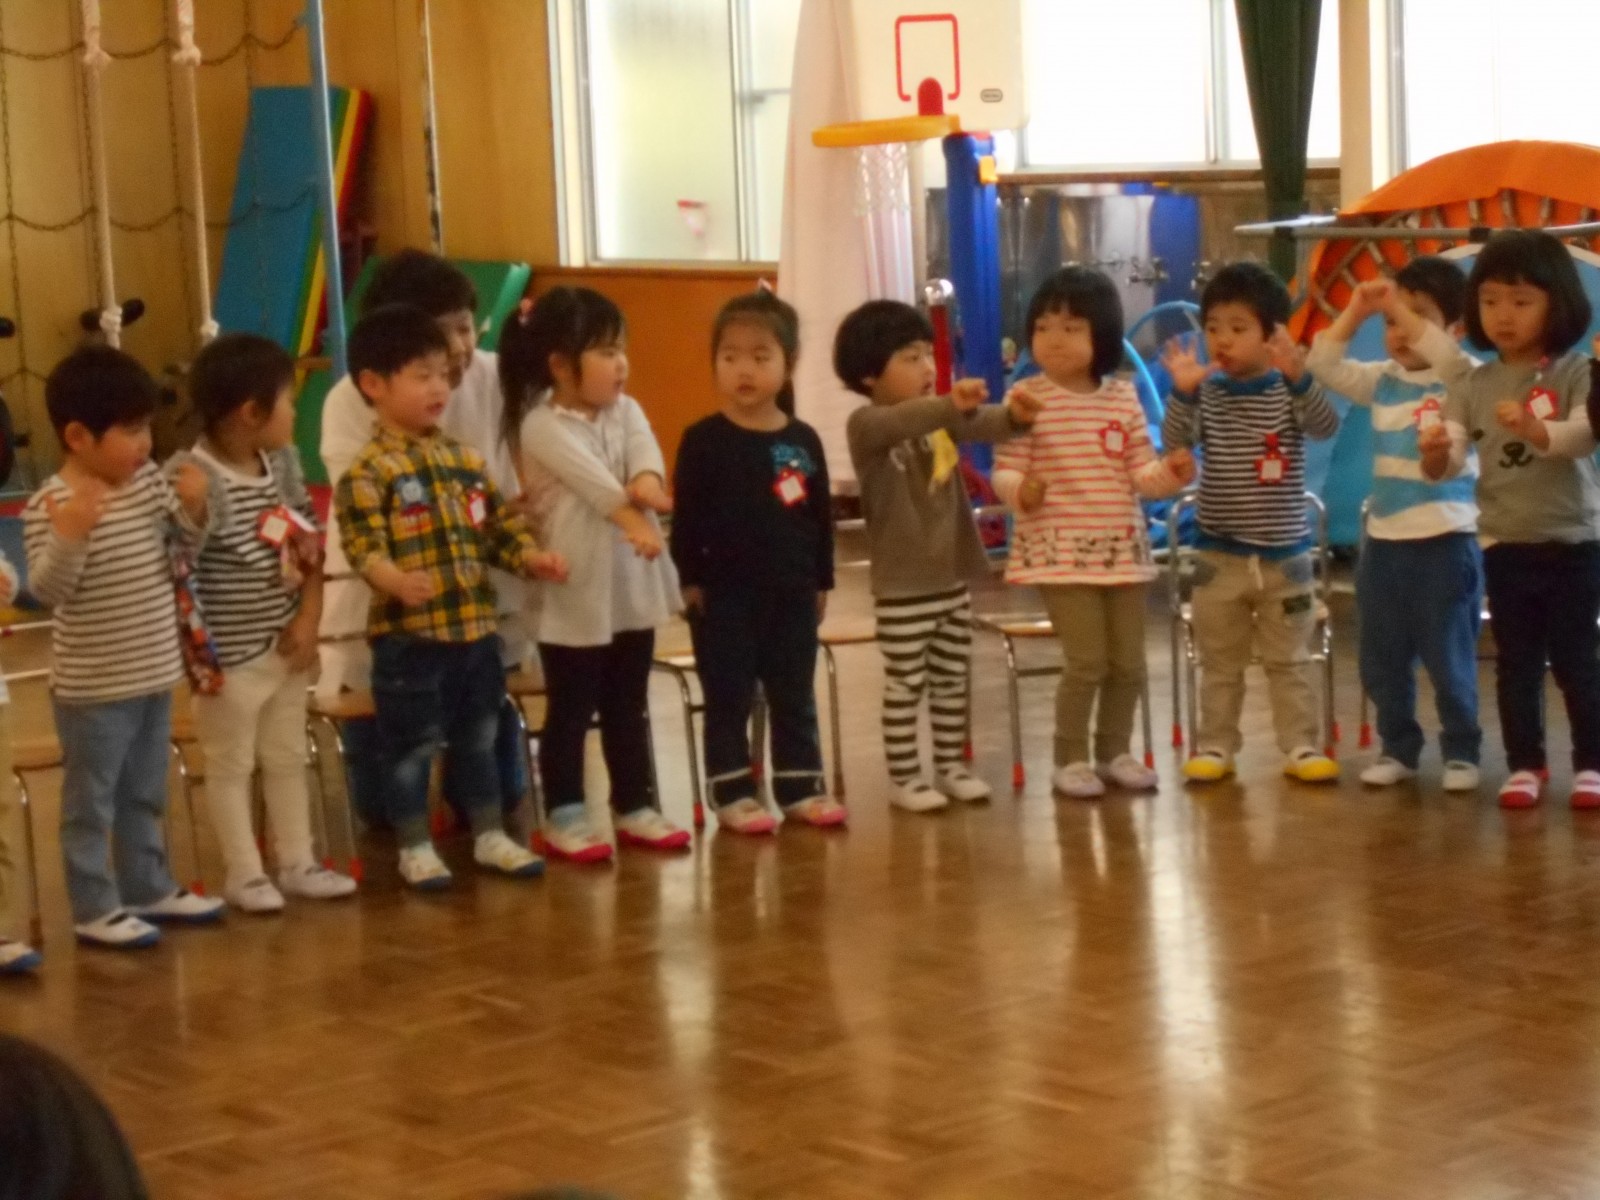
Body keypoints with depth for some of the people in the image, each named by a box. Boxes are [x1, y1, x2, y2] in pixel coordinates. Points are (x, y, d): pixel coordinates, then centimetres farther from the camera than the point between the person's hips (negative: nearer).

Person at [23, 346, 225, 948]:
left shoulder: (149, 480, 1)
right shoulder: (50, 504, -19)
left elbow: (187, 542, 11)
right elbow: (47, 590, -23)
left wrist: (194, 508, -9)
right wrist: (69, 535, -38)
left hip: (154, 674, 7)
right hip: (93, 688, -7)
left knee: (145, 795, 21)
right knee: (91, 801, 6)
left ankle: (148, 888, 35)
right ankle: (95, 909, 15)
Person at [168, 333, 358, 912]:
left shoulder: (283, 463, 3)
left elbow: (310, 545, 6)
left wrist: (309, 618, -4)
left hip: (287, 645, 7)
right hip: (230, 654, -7)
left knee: (287, 756, 18)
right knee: (231, 764, 8)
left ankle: (297, 863, 31)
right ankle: (245, 873, 19)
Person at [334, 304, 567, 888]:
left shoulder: (465, 459, 11)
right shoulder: (369, 469, -12)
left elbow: (499, 524, 15)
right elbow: (362, 544, -21)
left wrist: (530, 556, -2)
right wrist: (395, 580, -39)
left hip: (474, 626, 7)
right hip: (408, 633, -7)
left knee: (479, 736, 17)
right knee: (412, 744, 4)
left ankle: (490, 836, 29)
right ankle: (414, 847, 17)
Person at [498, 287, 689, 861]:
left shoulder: (626, 411, 7)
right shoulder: (542, 426, -12)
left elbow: (645, 451, -12)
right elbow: (591, 479, -26)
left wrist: (646, 484, -33)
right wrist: (633, 519, -37)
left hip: (632, 583, 6)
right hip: (574, 589, -6)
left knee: (629, 705, 15)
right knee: (571, 710, 2)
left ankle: (635, 806, 24)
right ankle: (564, 816, 11)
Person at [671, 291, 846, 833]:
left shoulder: (803, 440, 2)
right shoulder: (702, 440, -7)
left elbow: (821, 516, 8)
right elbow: (685, 517, -6)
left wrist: (822, 580, 8)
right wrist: (689, 579, -9)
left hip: (792, 591, 3)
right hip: (725, 593, -3)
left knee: (795, 696, 11)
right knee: (729, 698, 4)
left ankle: (800, 787, 21)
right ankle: (732, 794, 11)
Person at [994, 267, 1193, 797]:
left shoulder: (1123, 398, 5)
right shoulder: (1028, 397, -8)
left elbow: (1140, 471, 6)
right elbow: (1005, 470, -9)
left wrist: (1169, 473, -13)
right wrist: (1021, 489, -30)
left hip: (1123, 549, 5)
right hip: (1060, 551, -5)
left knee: (1129, 662, 10)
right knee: (1087, 660, -9)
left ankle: (1115, 751, 27)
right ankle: (1070, 759, 7)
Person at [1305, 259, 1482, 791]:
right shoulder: (1383, 381, 8)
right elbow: (1324, 365, 10)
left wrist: (1412, 313, -24)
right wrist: (1356, 311, 3)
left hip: (1445, 540, -6)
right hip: (1384, 538, 6)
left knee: (1448, 657, 1)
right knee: (1381, 659, 11)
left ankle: (1461, 752, 14)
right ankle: (1398, 747, 23)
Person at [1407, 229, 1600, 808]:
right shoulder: (1473, 383, 2)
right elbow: (1449, 463, -3)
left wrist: (1536, 430, -39)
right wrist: (1435, 451, -26)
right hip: (1504, 543, 3)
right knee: (1516, 662, 8)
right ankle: (1524, 764, 18)